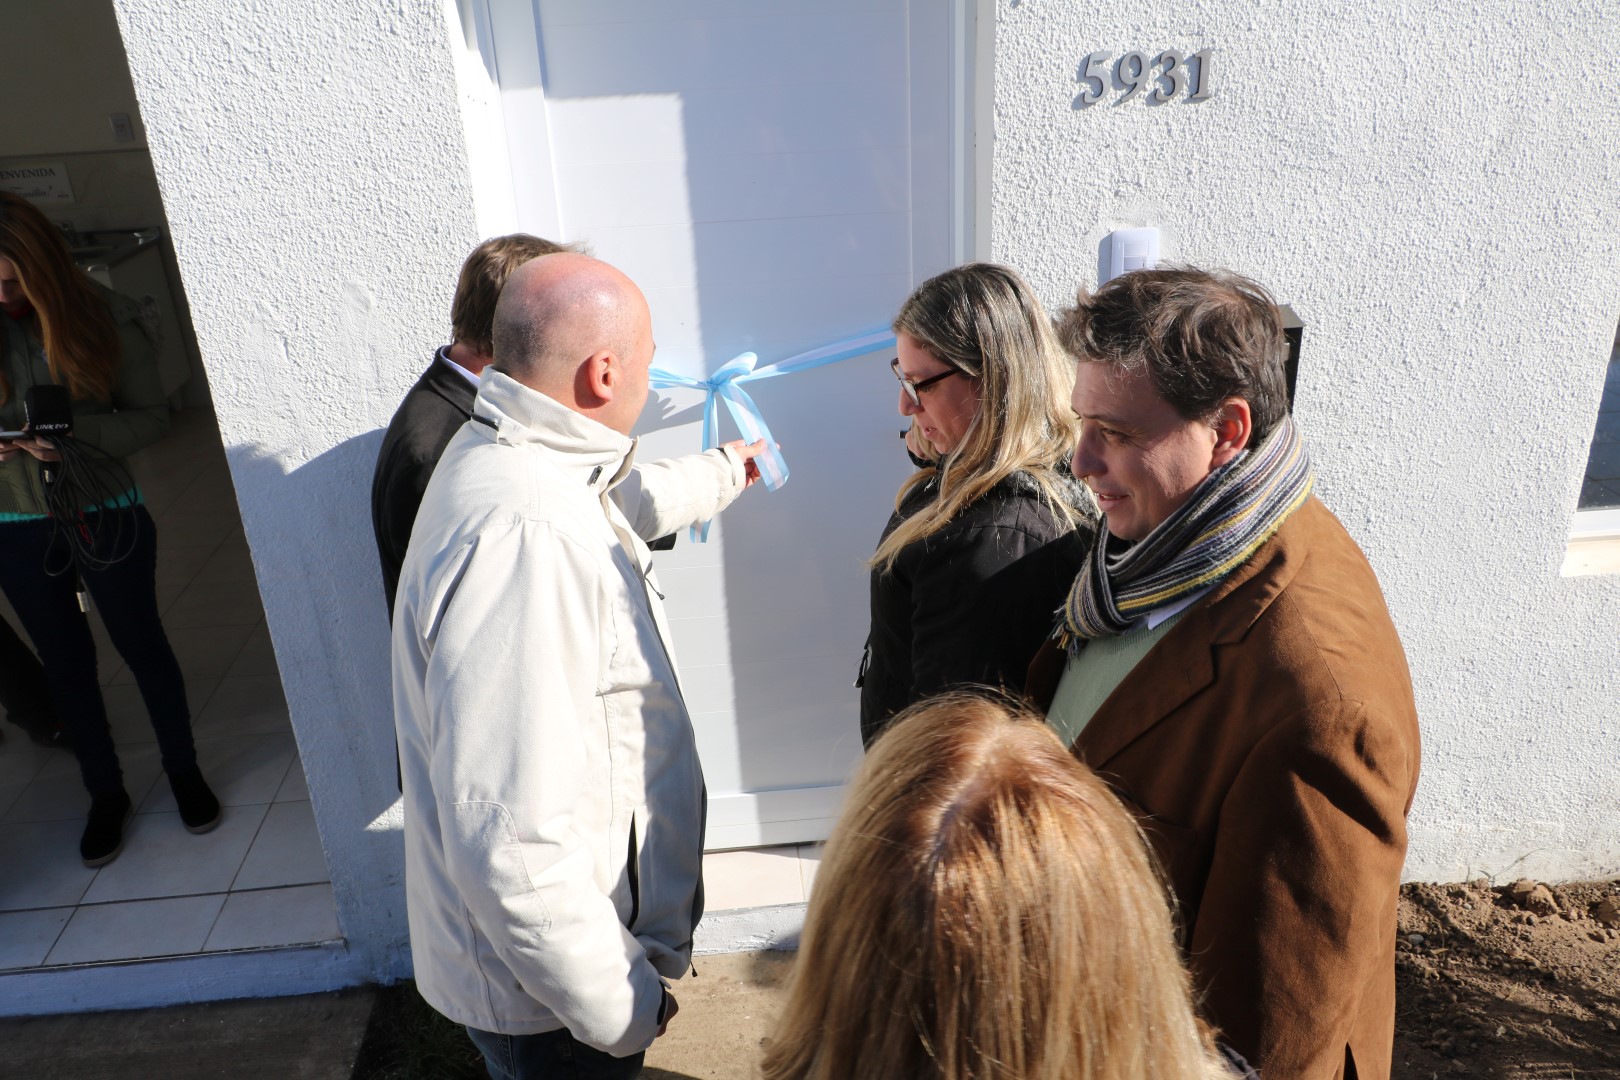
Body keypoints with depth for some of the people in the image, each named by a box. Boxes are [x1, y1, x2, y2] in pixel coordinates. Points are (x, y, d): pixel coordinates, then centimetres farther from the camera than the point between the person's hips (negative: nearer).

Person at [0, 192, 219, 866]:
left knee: (142, 644, 11)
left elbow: (152, 415, -8)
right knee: (65, 663, 14)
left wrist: (77, 435, -24)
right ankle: (106, 795, 32)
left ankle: (184, 772, 32)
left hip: (106, 516, -2)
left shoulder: (103, 318, -11)